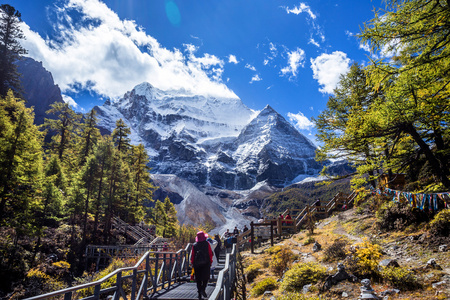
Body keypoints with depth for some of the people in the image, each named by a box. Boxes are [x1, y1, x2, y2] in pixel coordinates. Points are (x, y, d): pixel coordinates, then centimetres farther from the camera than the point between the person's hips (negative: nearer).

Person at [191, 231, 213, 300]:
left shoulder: (194, 245, 2)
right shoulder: (207, 244, -2)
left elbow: (192, 255, 4)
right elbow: (210, 254, -1)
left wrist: (192, 263, 12)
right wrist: (210, 262, 8)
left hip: (197, 264, 2)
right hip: (205, 263, -2)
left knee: (198, 279, 10)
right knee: (205, 277, 7)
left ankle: (199, 293, 11)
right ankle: (203, 289, -14)